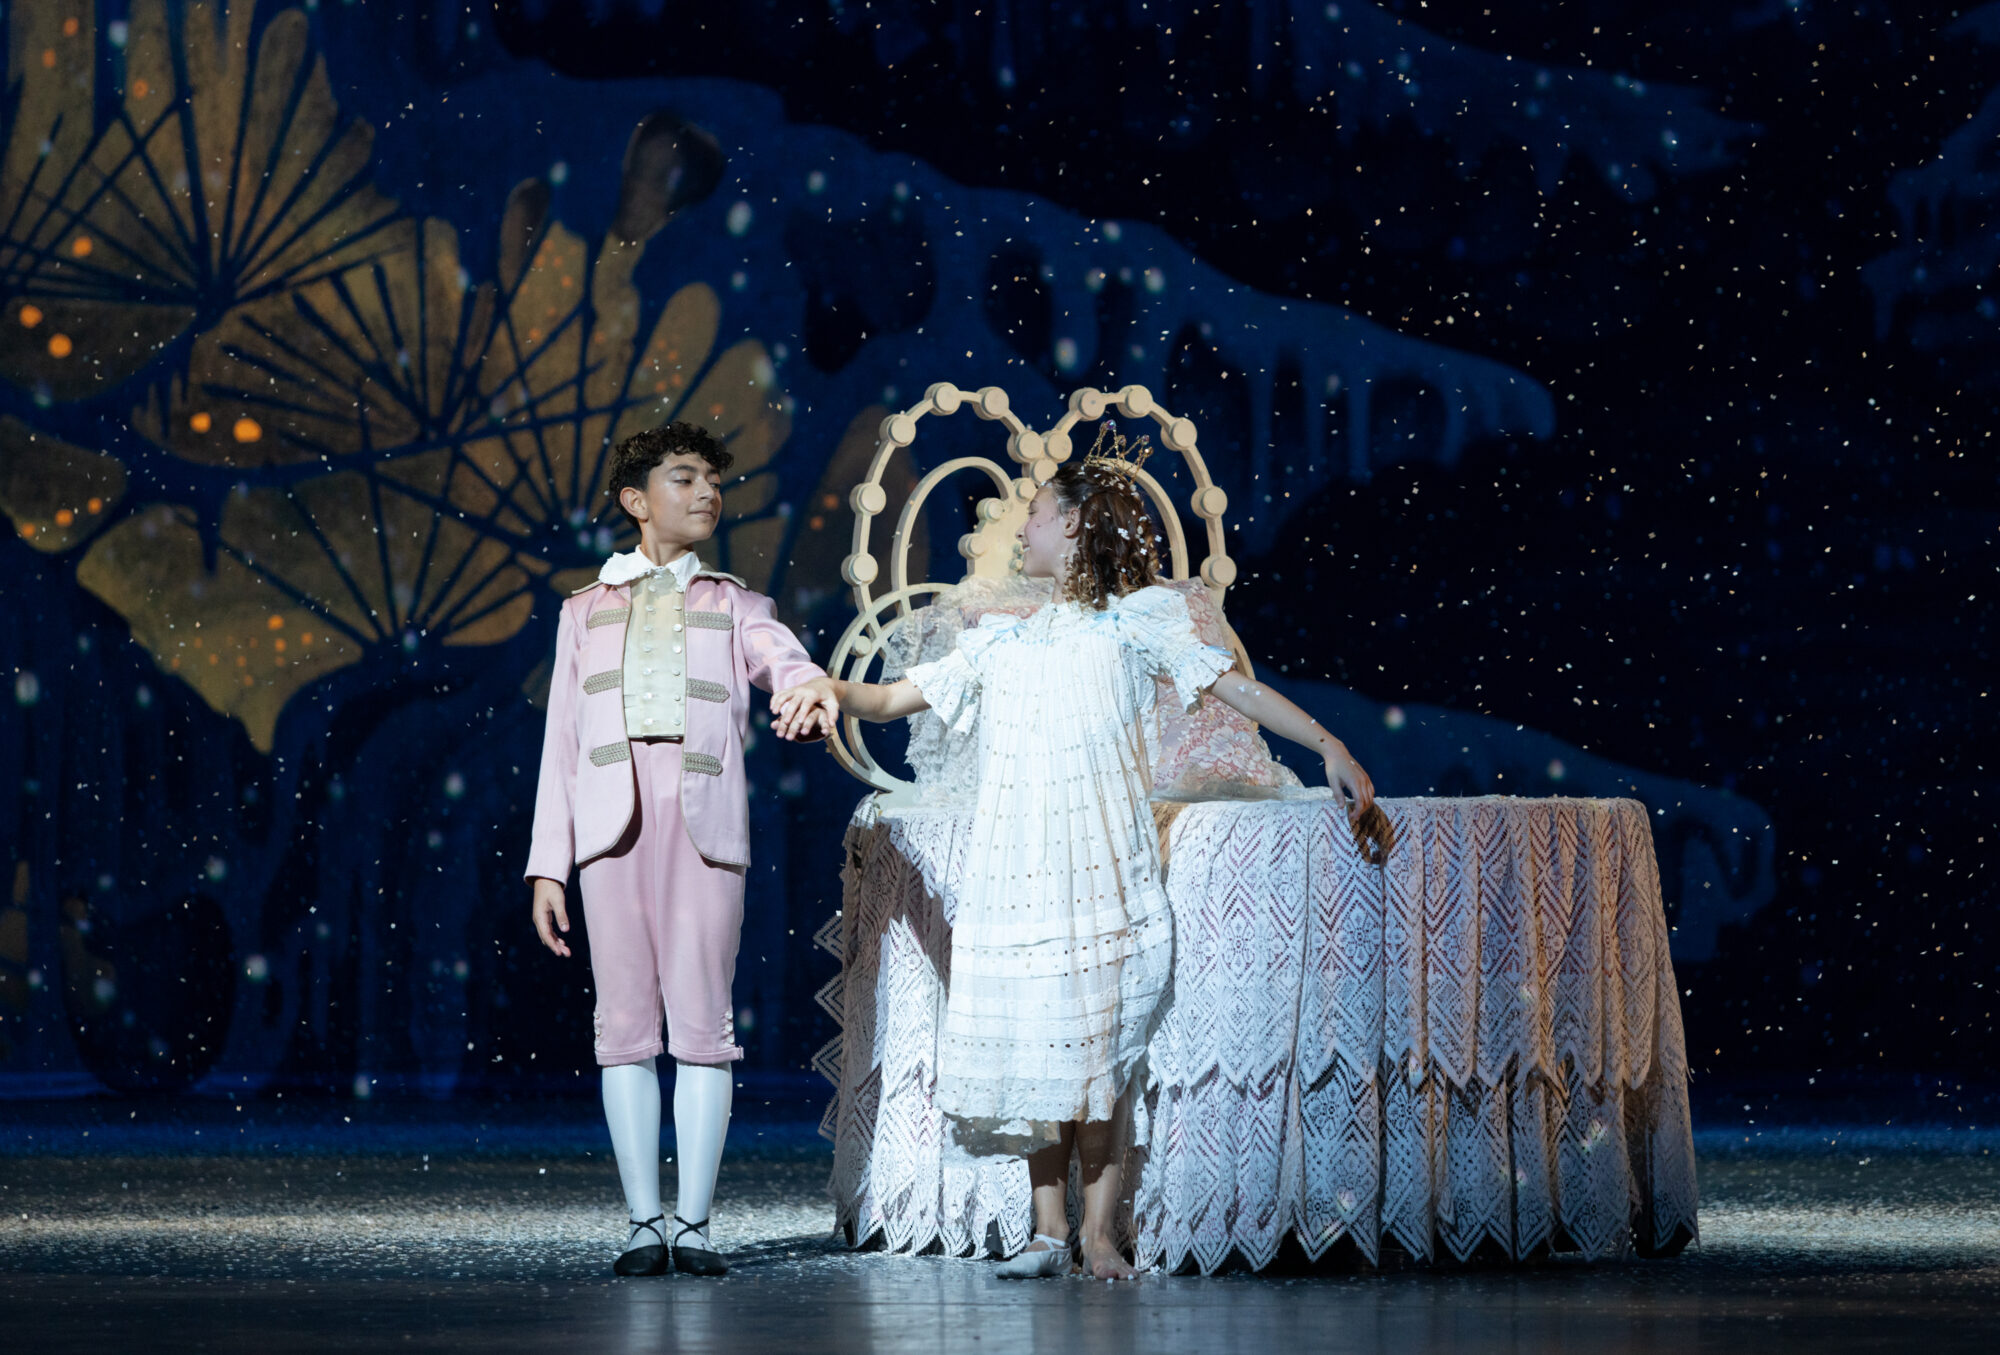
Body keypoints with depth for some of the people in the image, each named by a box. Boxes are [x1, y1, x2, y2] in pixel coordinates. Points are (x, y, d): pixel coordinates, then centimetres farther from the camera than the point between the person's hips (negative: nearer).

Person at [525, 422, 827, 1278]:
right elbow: (561, 742, 17)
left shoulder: (734, 606, 20)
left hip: (705, 820, -1)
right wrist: (547, 864, 8)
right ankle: (644, 1223, -1)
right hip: (612, 819, 1)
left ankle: (694, 1224, -4)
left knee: (701, 1020, -6)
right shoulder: (586, 611, 21)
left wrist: (816, 698, -27)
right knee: (626, 1021, -3)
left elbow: (792, 670, -1)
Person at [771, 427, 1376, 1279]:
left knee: (1097, 1050, -5)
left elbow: (1233, 685, 2)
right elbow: (898, 698, 17)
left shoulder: (1131, 622, 8)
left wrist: (1326, 744, -6)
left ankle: (1099, 1234, -1)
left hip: (1101, 871, -4)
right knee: (1031, 1050, 1)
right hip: (1015, 876, 4)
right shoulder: (1002, 641, 19)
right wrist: (834, 689, -4)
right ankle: (1048, 1230, 7)